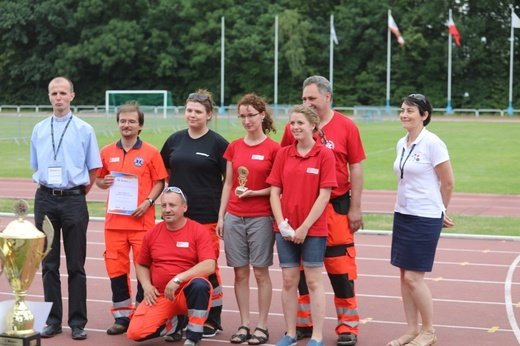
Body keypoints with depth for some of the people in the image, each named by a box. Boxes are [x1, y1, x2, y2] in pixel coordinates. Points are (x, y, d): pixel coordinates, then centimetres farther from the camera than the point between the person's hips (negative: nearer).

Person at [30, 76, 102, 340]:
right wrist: (46, 189, 9)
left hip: (73, 200, -3)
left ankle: (77, 323, 6)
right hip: (45, 200, 3)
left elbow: (93, 170, 5)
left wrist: (77, 194, 2)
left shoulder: (84, 130, 2)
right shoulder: (39, 130, 10)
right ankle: (53, 320, 14)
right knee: (49, 263, 6)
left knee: (76, 265, 1)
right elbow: (36, 167, 18)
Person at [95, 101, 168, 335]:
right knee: (115, 268, 5)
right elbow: (99, 179, 18)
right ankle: (122, 316, 15)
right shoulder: (107, 152, 9)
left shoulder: (150, 152, -1)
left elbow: (160, 182, 1)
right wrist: (104, 183, -5)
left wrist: (148, 201, -13)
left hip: (142, 220, -3)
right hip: (114, 220, 3)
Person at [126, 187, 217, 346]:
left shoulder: (198, 230, -6)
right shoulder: (152, 233, 6)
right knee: (135, 332, -16)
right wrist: (146, 286, -2)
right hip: (159, 296, 3)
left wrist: (178, 279, -24)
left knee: (200, 284, -38)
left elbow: (209, 266, -17)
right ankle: (171, 323, 17)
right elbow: (142, 265, 18)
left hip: (188, 293, -3)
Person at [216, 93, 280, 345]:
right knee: (240, 272, 7)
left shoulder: (273, 149, -5)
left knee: (260, 272, 2)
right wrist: (221, 216, 7)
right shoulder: (234, 147, 8)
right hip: (234, 217, 4)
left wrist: (254, 192, -17)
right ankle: (244, 325, 15)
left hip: (261, 218, -4)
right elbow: (228, 184, 11)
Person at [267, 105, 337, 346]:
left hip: (313, 229, -4)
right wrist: (282, 224, -8)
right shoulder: (283, 154, 4)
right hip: (286, 229, 4)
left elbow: (324, 195, -11)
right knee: (289, 281, 9)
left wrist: (305, 227, -13)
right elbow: (274, 191, 4)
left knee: (313, 281, 4)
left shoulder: (324, 154, -7)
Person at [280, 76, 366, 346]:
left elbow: (356, 169, 0)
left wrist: (355, 208, -2)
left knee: (340, 267, 0)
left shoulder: (346, 127, -2)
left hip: (336, 207, -2)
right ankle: (303, 323, 24)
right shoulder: (294, 128, 3)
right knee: (302, 267, 11)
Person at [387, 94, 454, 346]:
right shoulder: (401, 144, 9)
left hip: (425, 219, -7)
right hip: (402, 215, 7)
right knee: (404, 275, 8)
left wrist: (439, 212, 6)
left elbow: (448, 183, -8)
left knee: (413, 277, -5)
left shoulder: (432, 143, -13)